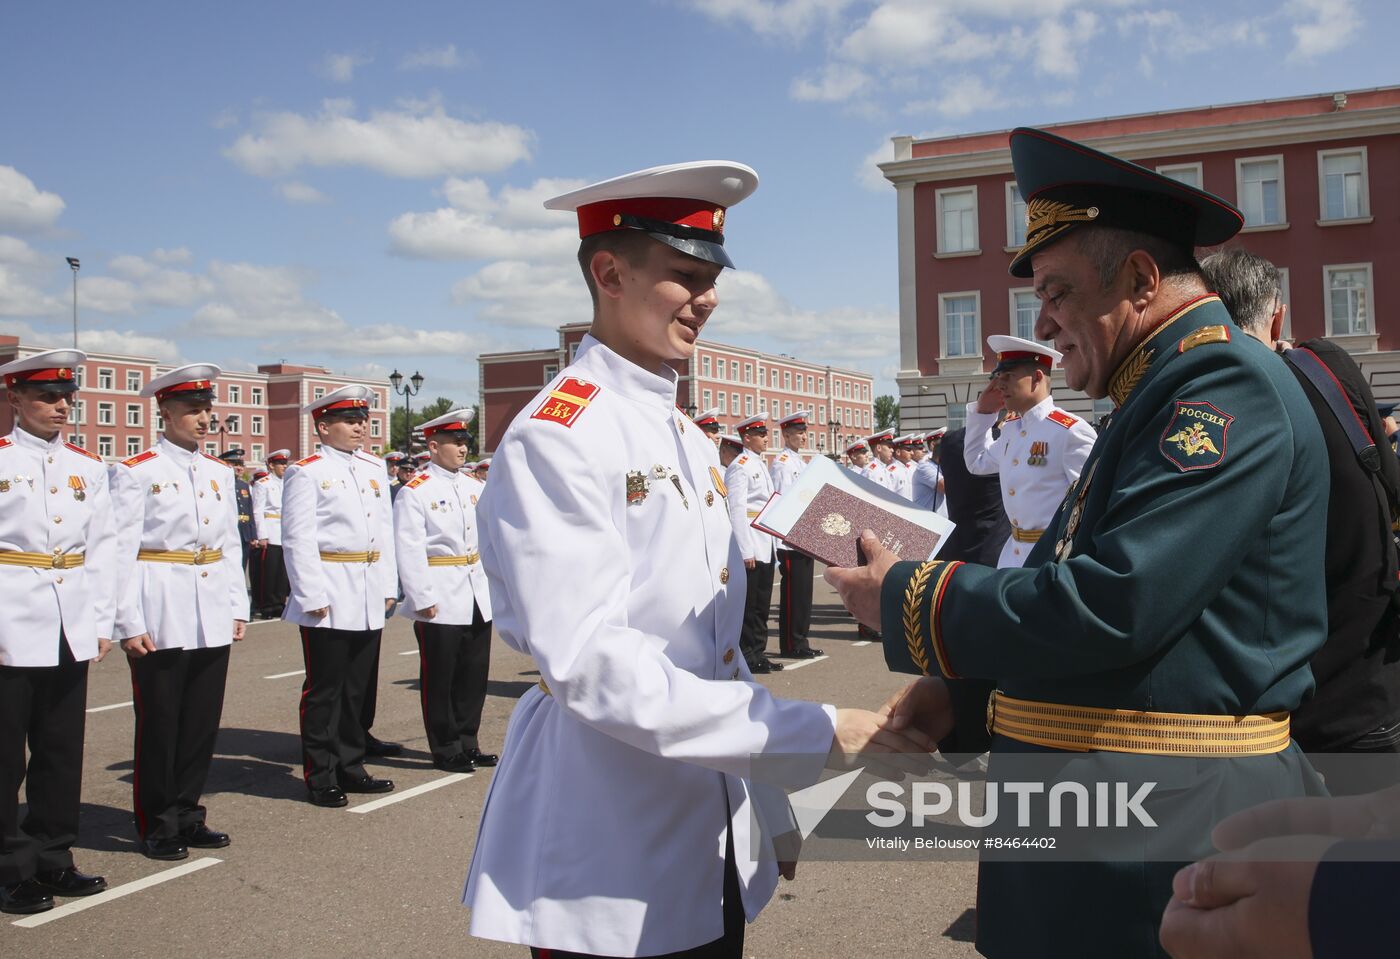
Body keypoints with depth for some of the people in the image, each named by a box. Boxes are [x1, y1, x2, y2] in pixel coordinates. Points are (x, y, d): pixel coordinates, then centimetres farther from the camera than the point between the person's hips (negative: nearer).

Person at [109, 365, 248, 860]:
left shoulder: (220, 472, 11)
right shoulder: (135, 472, -6)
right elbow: (121, 552, -9)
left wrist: (238, 606, 10)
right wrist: (129, 624, -13)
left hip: (213, 616, 6)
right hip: (161, 615, -5)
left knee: (203, 721, 10)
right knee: (159, 724, 4)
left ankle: (187, 815, 23)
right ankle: (157, 826, 16)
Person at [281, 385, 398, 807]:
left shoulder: (374, 468, 14)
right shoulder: (306, 473, -5)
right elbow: (298, 540, -10)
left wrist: (388, 587, 10)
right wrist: (313, 597, -15)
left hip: (369, 600, 6)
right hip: (329, 601, -6)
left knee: (360, 688, 12)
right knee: (325, 690, 1)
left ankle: (351, 767, 23)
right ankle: (321, 777, 10)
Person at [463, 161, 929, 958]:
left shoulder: (691, 442, 10)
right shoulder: (556, 437, -16)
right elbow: (587, 662, -25)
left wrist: (769, 804, 12)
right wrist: (813, 731, -26)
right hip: (607, 869, -7)